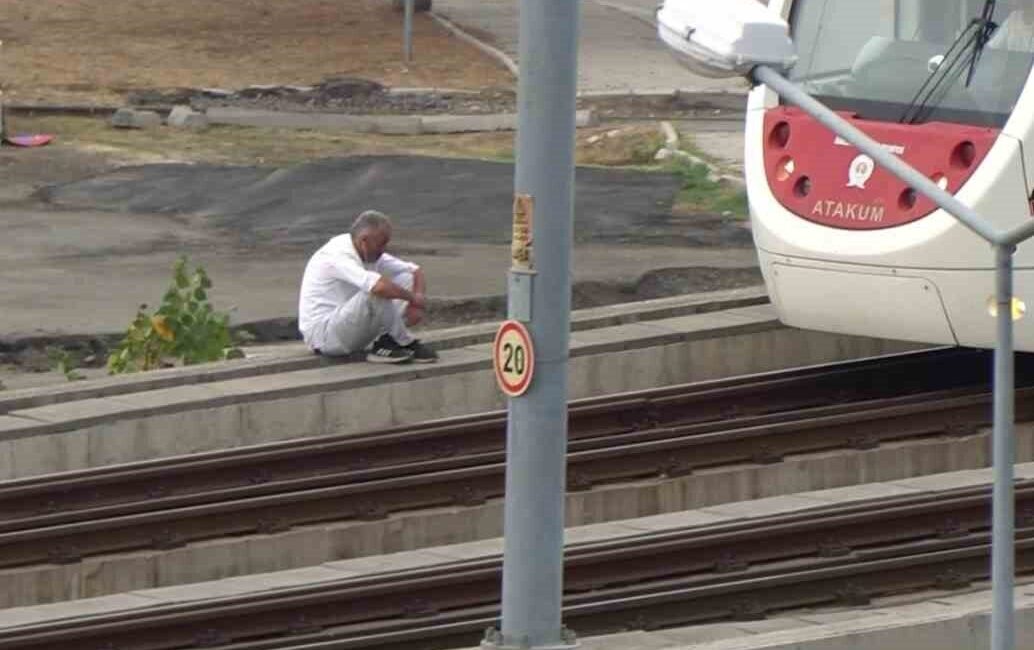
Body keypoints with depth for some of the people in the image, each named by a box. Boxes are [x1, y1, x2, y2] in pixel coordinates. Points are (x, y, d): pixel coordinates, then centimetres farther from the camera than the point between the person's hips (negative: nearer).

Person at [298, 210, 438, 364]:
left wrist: (417, 298, -11)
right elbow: (380, 287, -40)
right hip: (323, 335, -9)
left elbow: (414, 271, 11)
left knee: (406, 279, 2)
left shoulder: (372, 254, 4)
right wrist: (413, 298, -23)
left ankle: (386, 343, -9)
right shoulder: (339, 256, -25)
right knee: (376, 291, -32)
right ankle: (404, 343, -13)